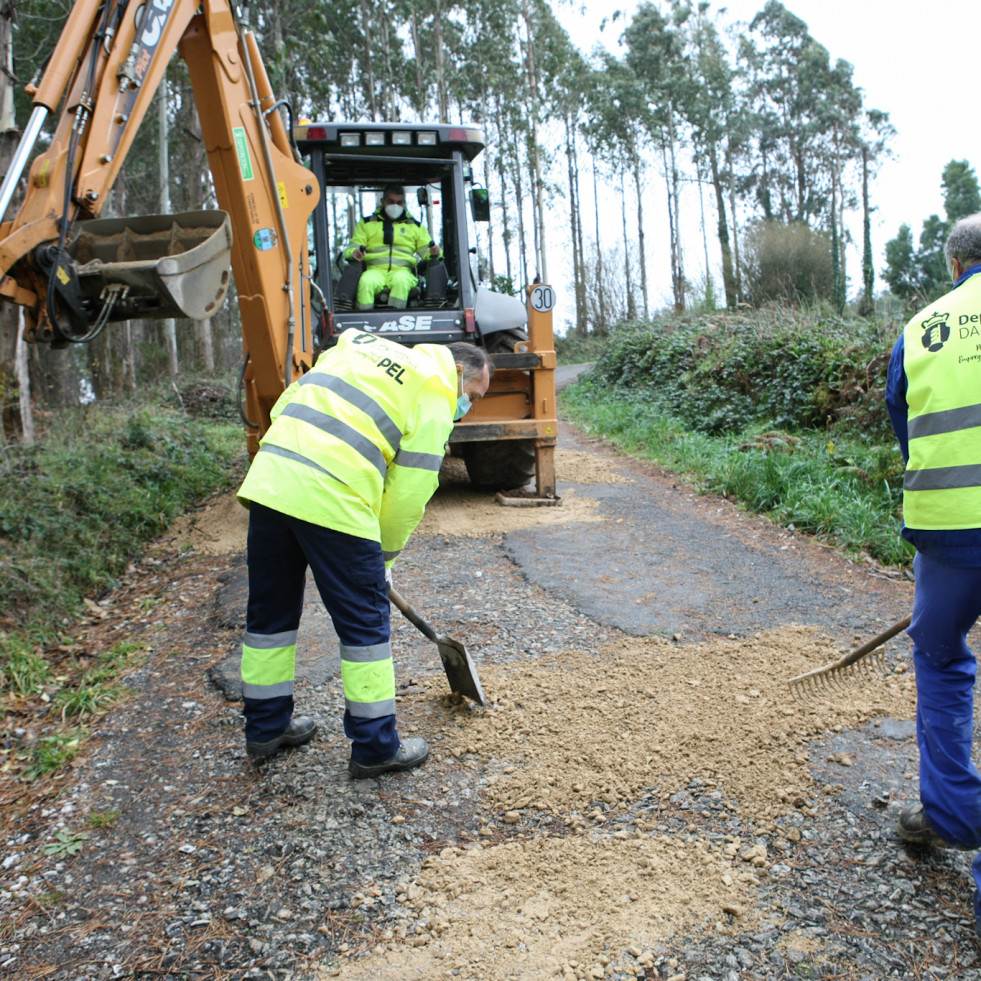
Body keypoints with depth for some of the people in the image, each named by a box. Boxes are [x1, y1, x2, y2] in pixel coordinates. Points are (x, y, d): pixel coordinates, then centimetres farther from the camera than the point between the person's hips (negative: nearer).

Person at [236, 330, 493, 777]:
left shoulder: (358, 346, 26)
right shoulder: (434, 396, 5)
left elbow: (285, 406, 21)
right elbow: (409, 490, 1)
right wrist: (383, 556, 15)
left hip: (267, 482, 7)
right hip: (331, 501, -7)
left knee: (269, 611, 19)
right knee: (365, 622, 7)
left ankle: (265, 726, 35)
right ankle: (375, 747, 18)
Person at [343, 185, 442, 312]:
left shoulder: (416, 226, 26)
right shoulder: (366, 224, 24)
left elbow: (425, 252, 18)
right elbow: (352, 248, 17)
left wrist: (433, 253, -7)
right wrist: (354, 253, -9)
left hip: (402, 270, 0)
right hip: (375, 270, 0)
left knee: (401, 281, -39)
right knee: (366, 282, -37)